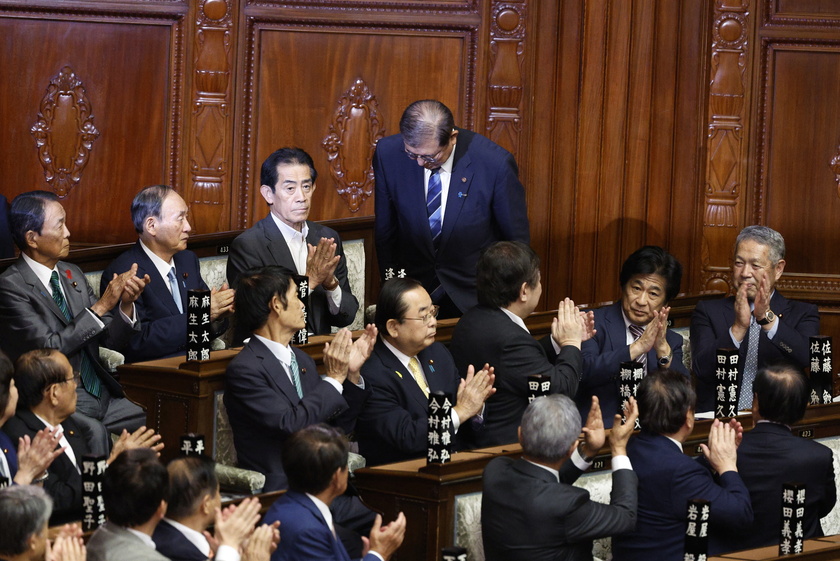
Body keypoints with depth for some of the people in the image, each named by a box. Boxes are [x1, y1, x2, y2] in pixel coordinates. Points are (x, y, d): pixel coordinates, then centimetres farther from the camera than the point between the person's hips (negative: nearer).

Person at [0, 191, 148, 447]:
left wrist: (126, 304, -5)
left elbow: (112, 340, 15)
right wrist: (102, 305, -16)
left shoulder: (72, 275, 14)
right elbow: (49, 347, -17)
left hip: (101, 395, 7)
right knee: (94, 431, -36)